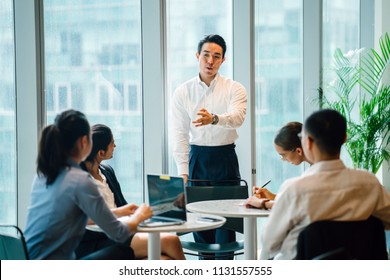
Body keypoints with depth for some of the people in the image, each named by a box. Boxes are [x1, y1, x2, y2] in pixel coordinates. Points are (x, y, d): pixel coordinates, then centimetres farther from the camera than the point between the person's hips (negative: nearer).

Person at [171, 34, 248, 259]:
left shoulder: (234, 89, 0)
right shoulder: (183, 93, 4)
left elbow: (237, 118, -20)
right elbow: (180, 136, 2)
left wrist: (213, 119, -41)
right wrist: (183, 173, -6)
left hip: (225, 158, -1)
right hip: (197, 158, 1)